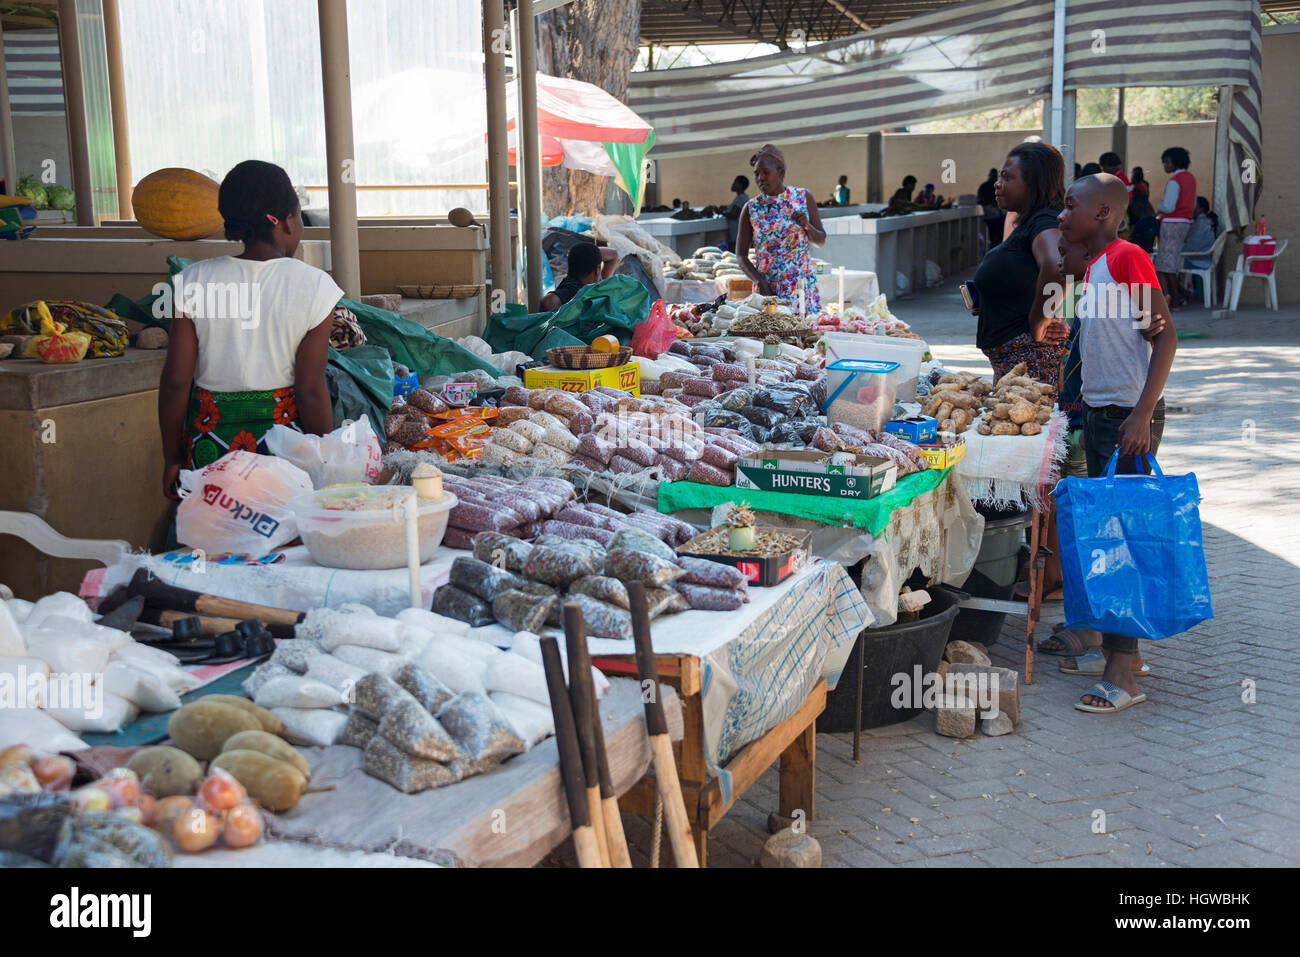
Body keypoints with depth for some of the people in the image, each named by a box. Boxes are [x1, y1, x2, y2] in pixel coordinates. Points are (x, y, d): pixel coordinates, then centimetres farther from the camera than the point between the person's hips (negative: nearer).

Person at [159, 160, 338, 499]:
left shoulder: (194, 282, -3)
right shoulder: (313, 286, -8)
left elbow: (175, 383, -2)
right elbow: (311, 391, -9)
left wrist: (171, 459, 9)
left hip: (212, 437, 2)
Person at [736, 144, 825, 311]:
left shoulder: (804, 198, 2)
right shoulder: (751, 208, 0)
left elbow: (821, 241, 8)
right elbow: (742, 257, 1)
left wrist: (807, 226, -13)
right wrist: (760, 281, -14)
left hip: (803, 285, 1)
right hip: (767, 288, 0)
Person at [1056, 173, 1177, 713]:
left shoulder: (1127, 257, -12)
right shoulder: (1093, 266, 15)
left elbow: (1165, 336, -17)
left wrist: (1142, 415, -23)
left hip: (1130, 416, -10)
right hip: (1098, 412, 10)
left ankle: (1123, 675, -10)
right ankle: (1118, 650, 22)